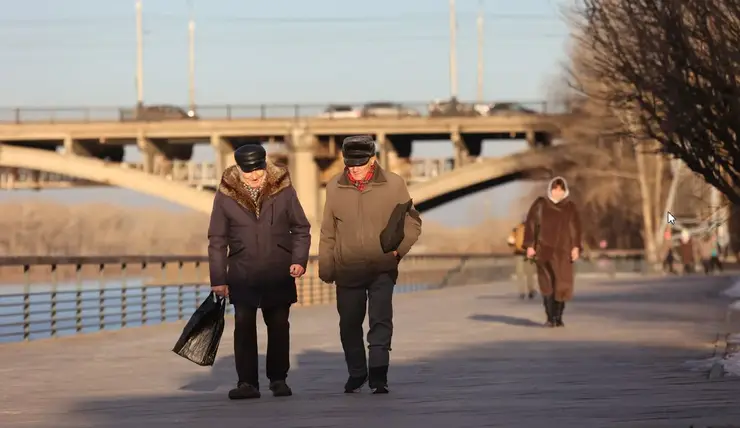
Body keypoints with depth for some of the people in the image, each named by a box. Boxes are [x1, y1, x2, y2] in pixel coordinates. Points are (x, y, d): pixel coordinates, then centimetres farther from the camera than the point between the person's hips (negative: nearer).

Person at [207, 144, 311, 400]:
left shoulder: (283, 190, 0)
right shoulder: (225, 195, -1)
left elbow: (301, 229, 8)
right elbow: (217, 240, 5)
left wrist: (299, 260, -7)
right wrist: (218, 278, 2)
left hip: (279, 274, 1)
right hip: (242, 275, 0)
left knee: (279, 325, 6)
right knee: (244, 326, -5)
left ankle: (278, 379, 18)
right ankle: (247, 382, -1)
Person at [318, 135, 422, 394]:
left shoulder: (393, 184, -3)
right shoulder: (335, 187, 1)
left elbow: (412, 222, 4)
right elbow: (328, 232, 9)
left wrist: (399, 247, -13)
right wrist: (325, 268, 7)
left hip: (382, 269, -2)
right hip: (347, 271, 2)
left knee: (381, 322, -9)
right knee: (349, 324, 9)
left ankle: (378, 377, -6)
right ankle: (356, 373, 27)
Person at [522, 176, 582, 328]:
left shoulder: (570, 207, 8)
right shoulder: (540, 204, 4)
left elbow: (576, 228, 4)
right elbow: (531, 224, 3)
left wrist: (576, 248, -8)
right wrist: (530, 246, -4)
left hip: (563, 250, 1)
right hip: (544, 250, -1)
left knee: (562, 285, -3)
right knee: (547, 284, -6)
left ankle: (558, 317, 8)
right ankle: (550, 318, -3)